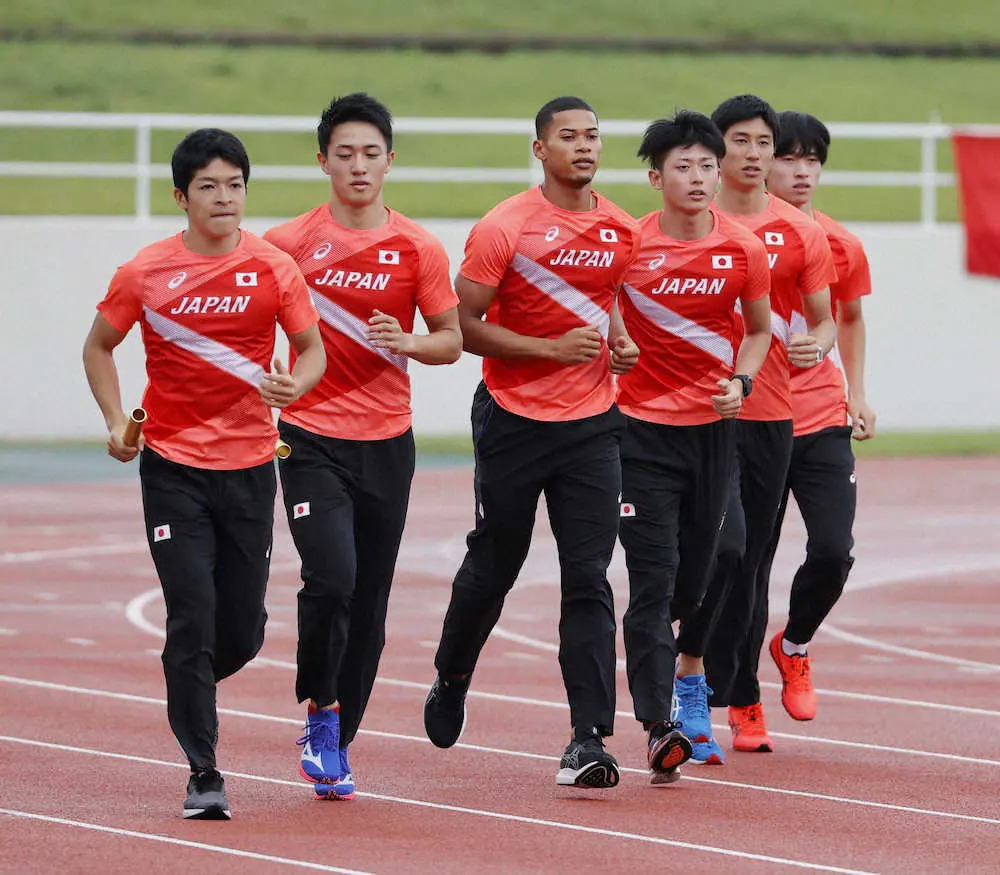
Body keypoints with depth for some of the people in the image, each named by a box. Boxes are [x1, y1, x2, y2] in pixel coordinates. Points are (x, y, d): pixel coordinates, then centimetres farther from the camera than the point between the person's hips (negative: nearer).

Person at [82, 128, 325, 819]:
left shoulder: (276, 269, -2)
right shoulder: (146, 273, -2)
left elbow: (312, 349, 6)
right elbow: (100, 347, 11)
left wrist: (295, 386, -16)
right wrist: (116, 422, -2)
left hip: (250, 465, 1)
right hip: (173, 468, -1)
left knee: (243, 632, 6)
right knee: (193, 617, -9)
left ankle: (191, 686, 40)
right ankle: (204, 775, -4)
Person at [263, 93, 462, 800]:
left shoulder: (418, 248, 3)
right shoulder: (288, 243, 0)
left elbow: (452, 341, 6)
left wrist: (406, 343, -13)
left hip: (387, 442, 2)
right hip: (311, 437, -2)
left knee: (370, 602, 5)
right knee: (332, 576, -20)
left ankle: (337, 742, 19)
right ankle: (320, 711, 0)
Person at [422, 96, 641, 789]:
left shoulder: (620, 230, 6)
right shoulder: (505, 229, -11)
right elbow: (462, 324, -11)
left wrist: (619, 342, 4)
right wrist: (552, 348, -18)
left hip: (592, 422, 3)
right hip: (514, 420, -3)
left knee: (589, 581, -6)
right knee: (492, 568, 11)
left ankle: (589, 741, -10)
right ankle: (451, 682, 39)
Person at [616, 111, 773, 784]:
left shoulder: (744, 250, -1)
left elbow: (759, 330, 13)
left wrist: (740, 382, -3)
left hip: (712, 425, 3)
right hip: (642, 425, -3)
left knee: (697, 571, 11)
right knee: (653, 574, -10)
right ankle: (658, 727, -14)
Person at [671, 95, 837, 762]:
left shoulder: (801, 232, 8)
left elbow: (825, 320, 13)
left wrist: (817, 345, -9)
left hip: (771, 413, 3)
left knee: (750, 560, 7)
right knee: (725, 545, -19)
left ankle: (741, 705, 15)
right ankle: (695, 679, -7)